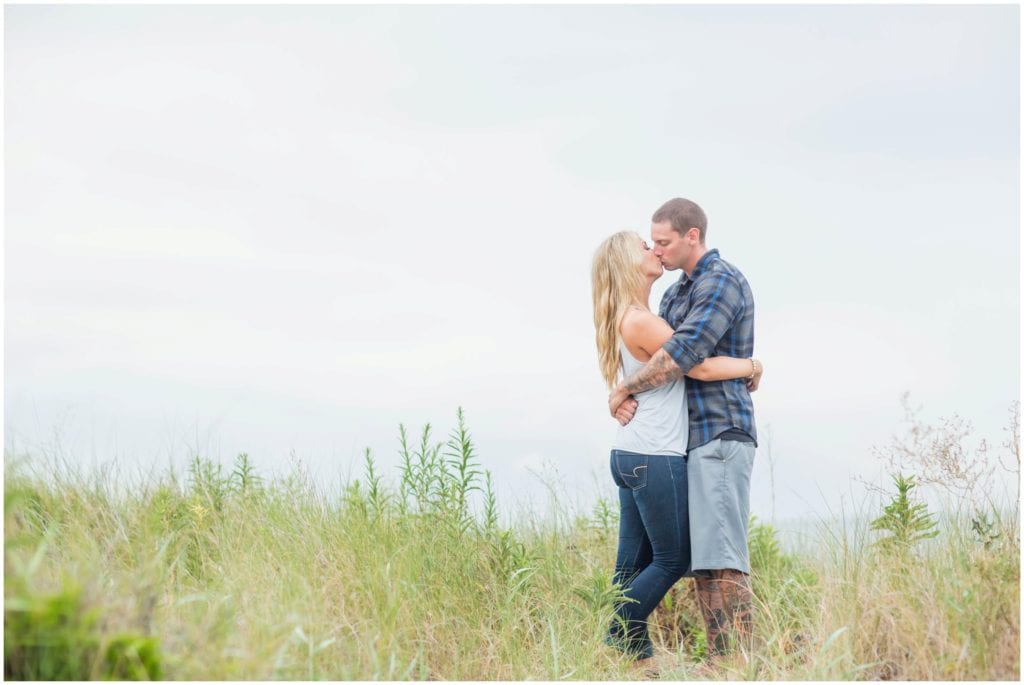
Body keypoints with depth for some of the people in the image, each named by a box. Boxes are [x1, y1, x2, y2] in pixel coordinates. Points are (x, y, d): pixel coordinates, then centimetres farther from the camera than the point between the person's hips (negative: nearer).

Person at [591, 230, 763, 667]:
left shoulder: (629, 319, 15)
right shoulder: (640, 321, -16)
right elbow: (700, 367, -16)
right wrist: (750, 366, 0)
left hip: (631, 455, 9)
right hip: (654, 458, -9)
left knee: (635, 560, 7)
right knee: (673, 560, -2)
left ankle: (628, 648, 6)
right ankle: (619, 642, -1)